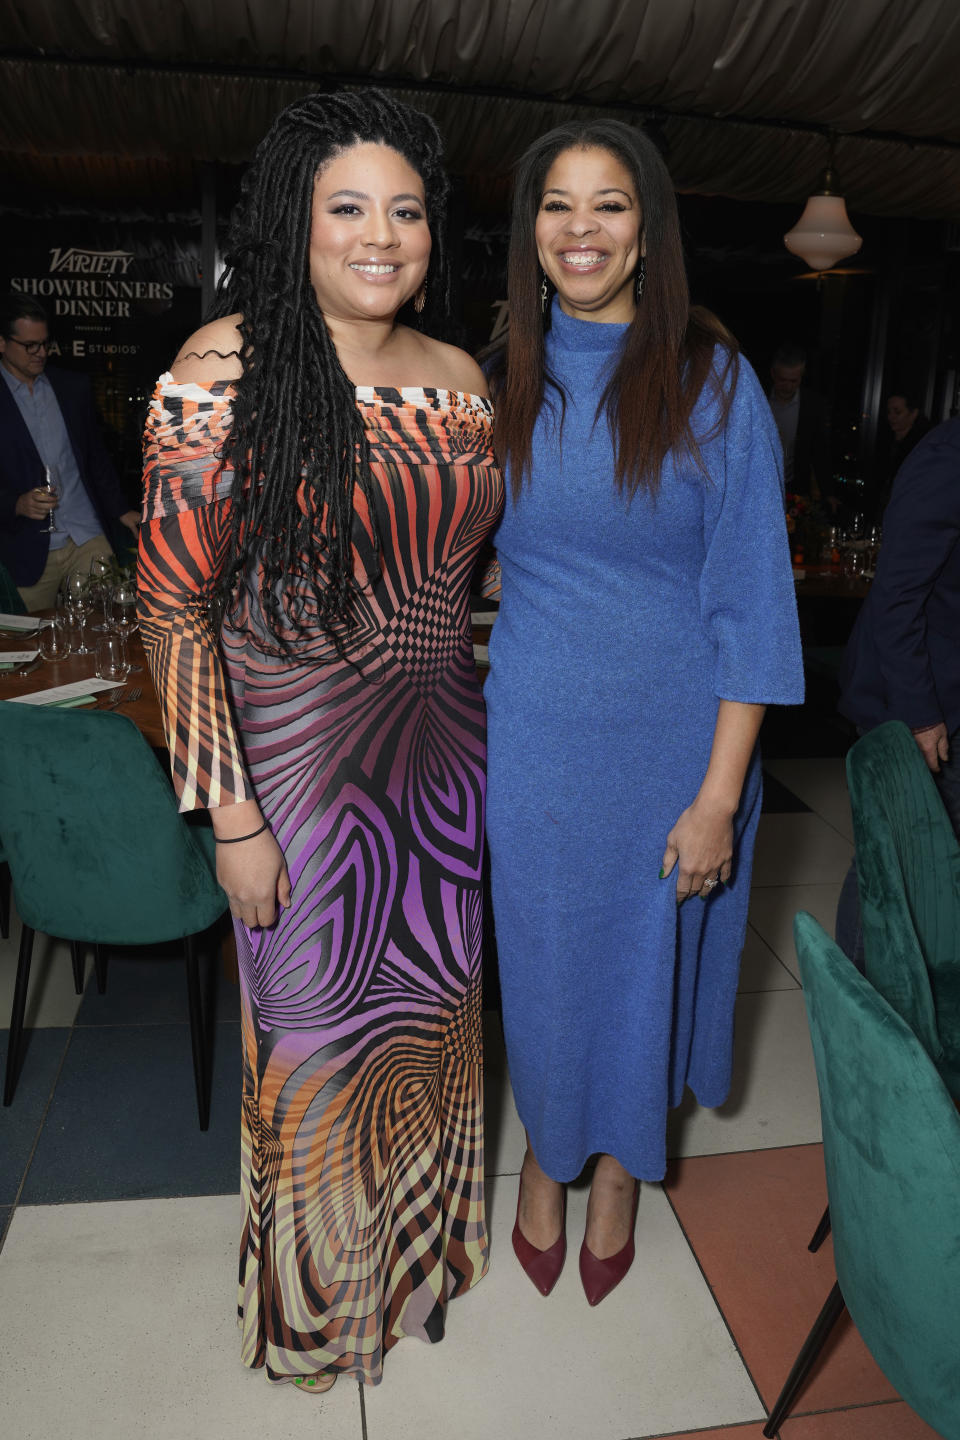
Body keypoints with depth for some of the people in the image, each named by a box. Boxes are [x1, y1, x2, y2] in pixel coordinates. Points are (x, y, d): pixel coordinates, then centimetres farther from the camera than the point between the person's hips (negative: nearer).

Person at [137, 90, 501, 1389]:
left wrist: (491, 743, 11)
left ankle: (422, 1234, 50)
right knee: (318, 1022, 12)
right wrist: (232, 815, -14)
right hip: (300, 765, -5)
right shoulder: (224, 370, -12)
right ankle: (317, 1284, 44)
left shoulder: (461, 380, 4)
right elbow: (173, 607, -12)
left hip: (443, 754, 5)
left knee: (432, 1000, 20)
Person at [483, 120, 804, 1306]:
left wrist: (719, 793, -14)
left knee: (647, 953, 14)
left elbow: (750, 599, -9)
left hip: (670, 737, -1)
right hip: (532, 731, 2)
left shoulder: (712, 383, -7)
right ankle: (545, 1153, 44)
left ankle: (619, 1170, 43)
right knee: (540, 952, 14)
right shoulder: (500, 386, 2)